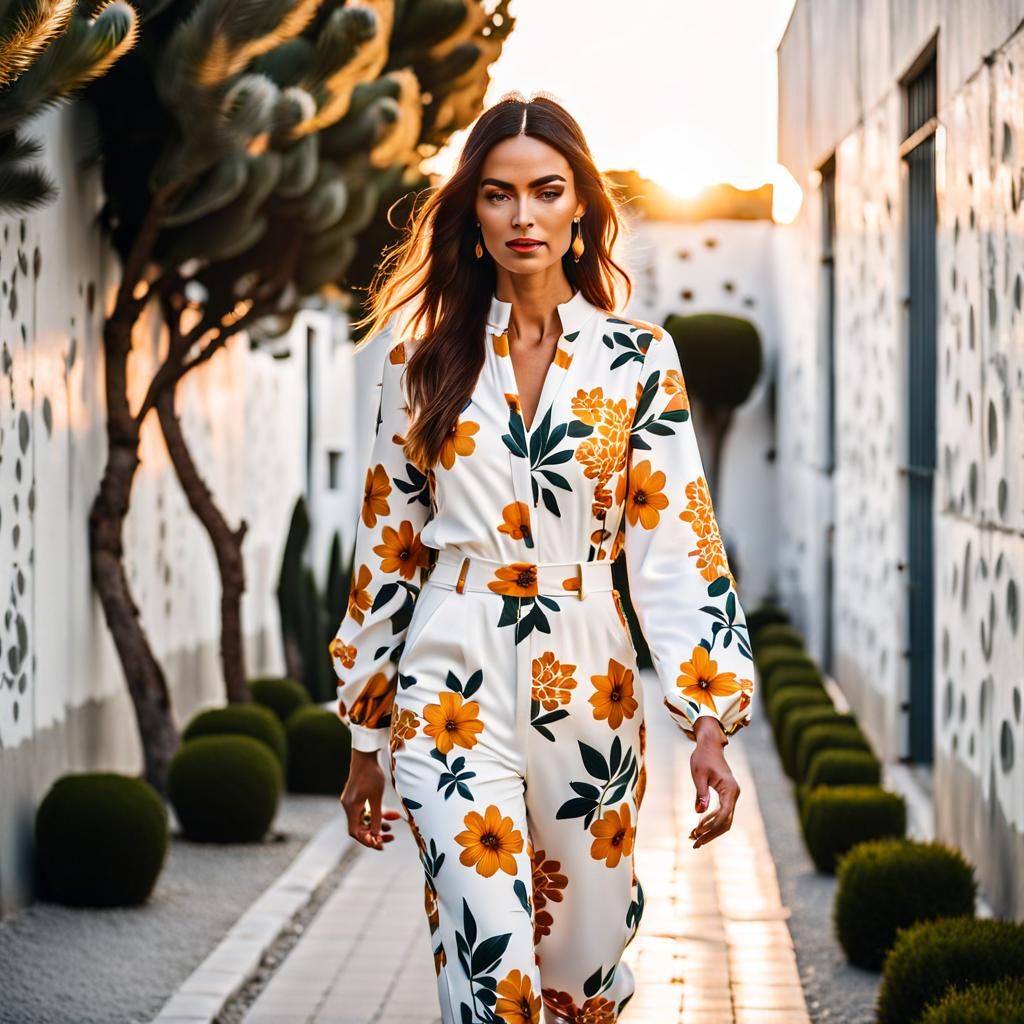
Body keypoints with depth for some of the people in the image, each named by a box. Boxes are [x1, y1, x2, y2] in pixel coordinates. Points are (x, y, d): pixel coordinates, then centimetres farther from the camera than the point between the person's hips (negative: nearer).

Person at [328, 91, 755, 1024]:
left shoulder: (638, 358, 2)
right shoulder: (425, 362, 4)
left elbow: (677, 543, -2)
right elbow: (388, 544, 8)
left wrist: (710, 718, -13)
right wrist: (366, 739, 9)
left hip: (587, 685, 1)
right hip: (455, 690, -1)